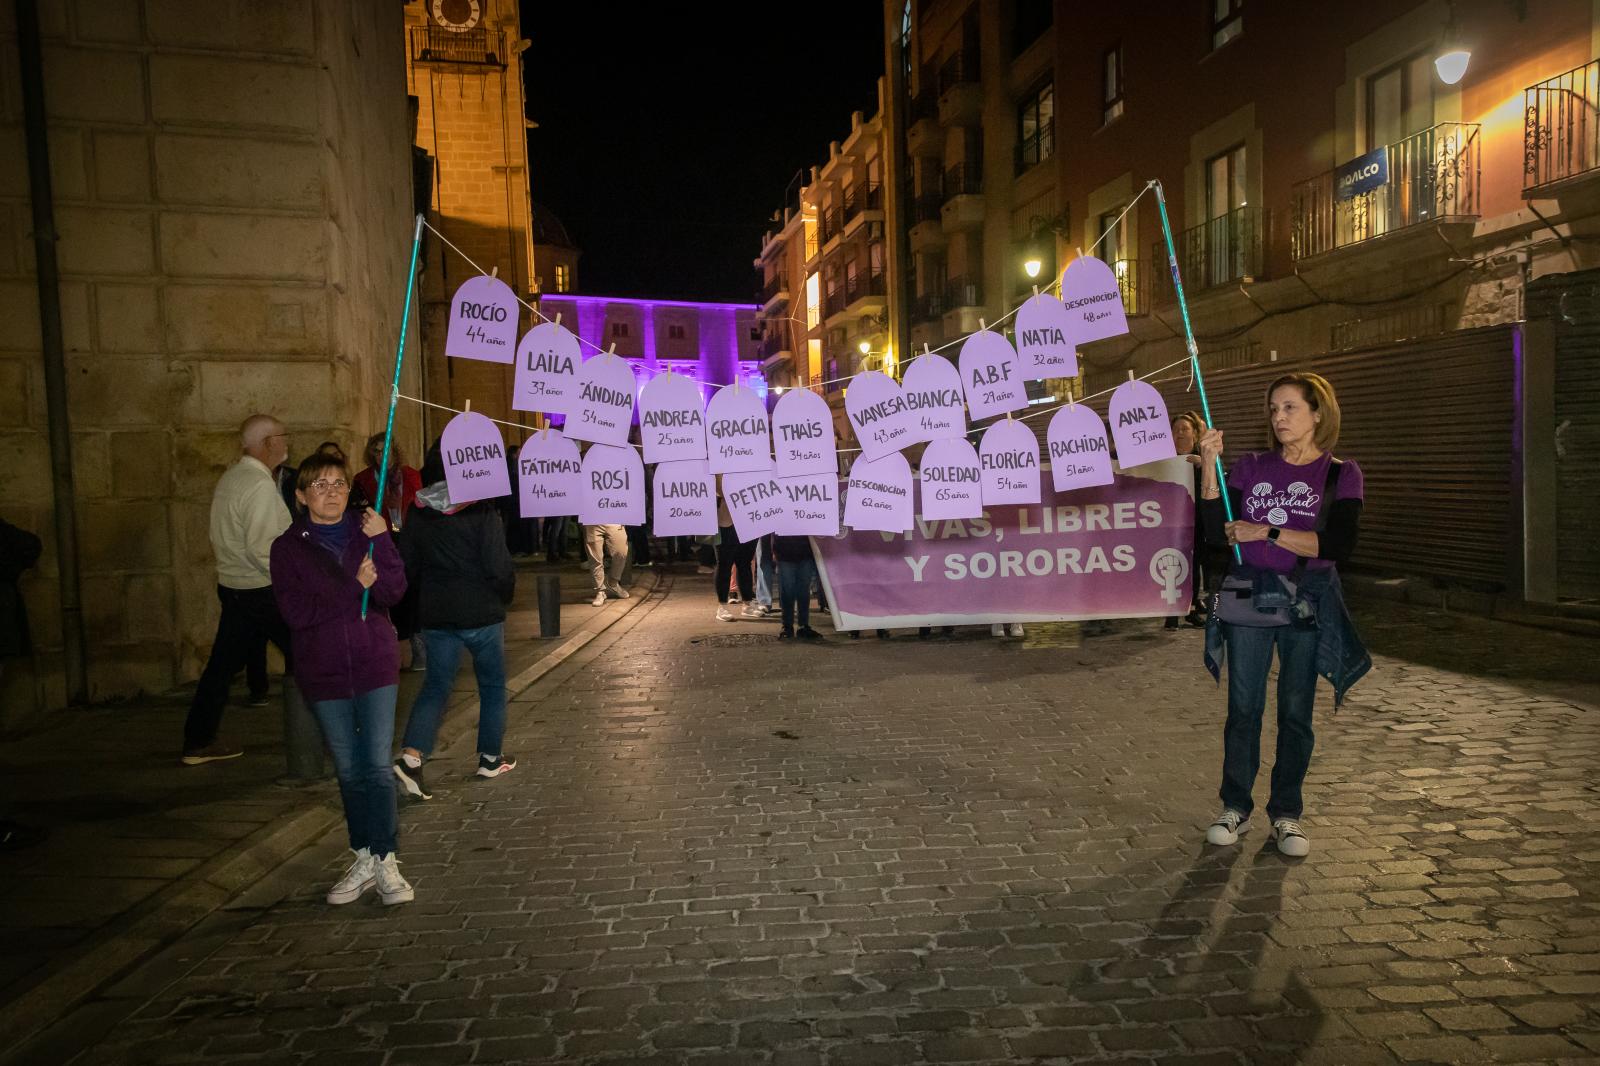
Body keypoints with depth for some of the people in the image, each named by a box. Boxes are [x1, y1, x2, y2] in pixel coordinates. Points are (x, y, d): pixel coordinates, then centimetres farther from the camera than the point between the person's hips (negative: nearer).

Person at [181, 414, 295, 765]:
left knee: (222, 665, 13)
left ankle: (197, 742, 20)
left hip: (233, 587, 9)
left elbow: (221, 538, 16)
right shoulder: (260, 484, -18)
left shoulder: (230, 477, 10)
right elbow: (261, 547, -24)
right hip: (264, 591, -9)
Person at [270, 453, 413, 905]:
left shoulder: (367, 532, 2)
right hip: (323, 672, 1)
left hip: (375, 664, 0)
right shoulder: (288, 547, 0)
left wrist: (381, 542, -22)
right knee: (349, 770, 10)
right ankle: (365, 858, 22)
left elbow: (393, 591, -10)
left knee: (377, 765, -4)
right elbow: (296, 612, -12)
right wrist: (354, 588, -17)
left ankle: (385, 860, 2)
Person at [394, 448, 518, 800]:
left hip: (435, 614, 4)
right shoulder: (481, 511, -14)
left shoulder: (419, 516, 2)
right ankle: (491, 758, 22)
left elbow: (408, 567, 6)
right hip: (481, 613, -4)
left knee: (436, 685, 10)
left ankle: (411, 755, -7)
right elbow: (499, 566, -16)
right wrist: (505, 593, 3)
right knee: (492, 684, 13)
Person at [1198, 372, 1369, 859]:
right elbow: (1216, 531, -4)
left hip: (1308, 603, -1)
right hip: (1248, 596, 1)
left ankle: (1286, 814, 19)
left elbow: (1339, 545, -12)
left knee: (1296, 712, 6)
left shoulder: (1340, 475, 0)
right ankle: (1235, 808, 17)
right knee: (1243, 709, 5)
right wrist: (1209, 466, -11)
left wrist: (1268, 532, -14)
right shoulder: (1252, 467, 6)